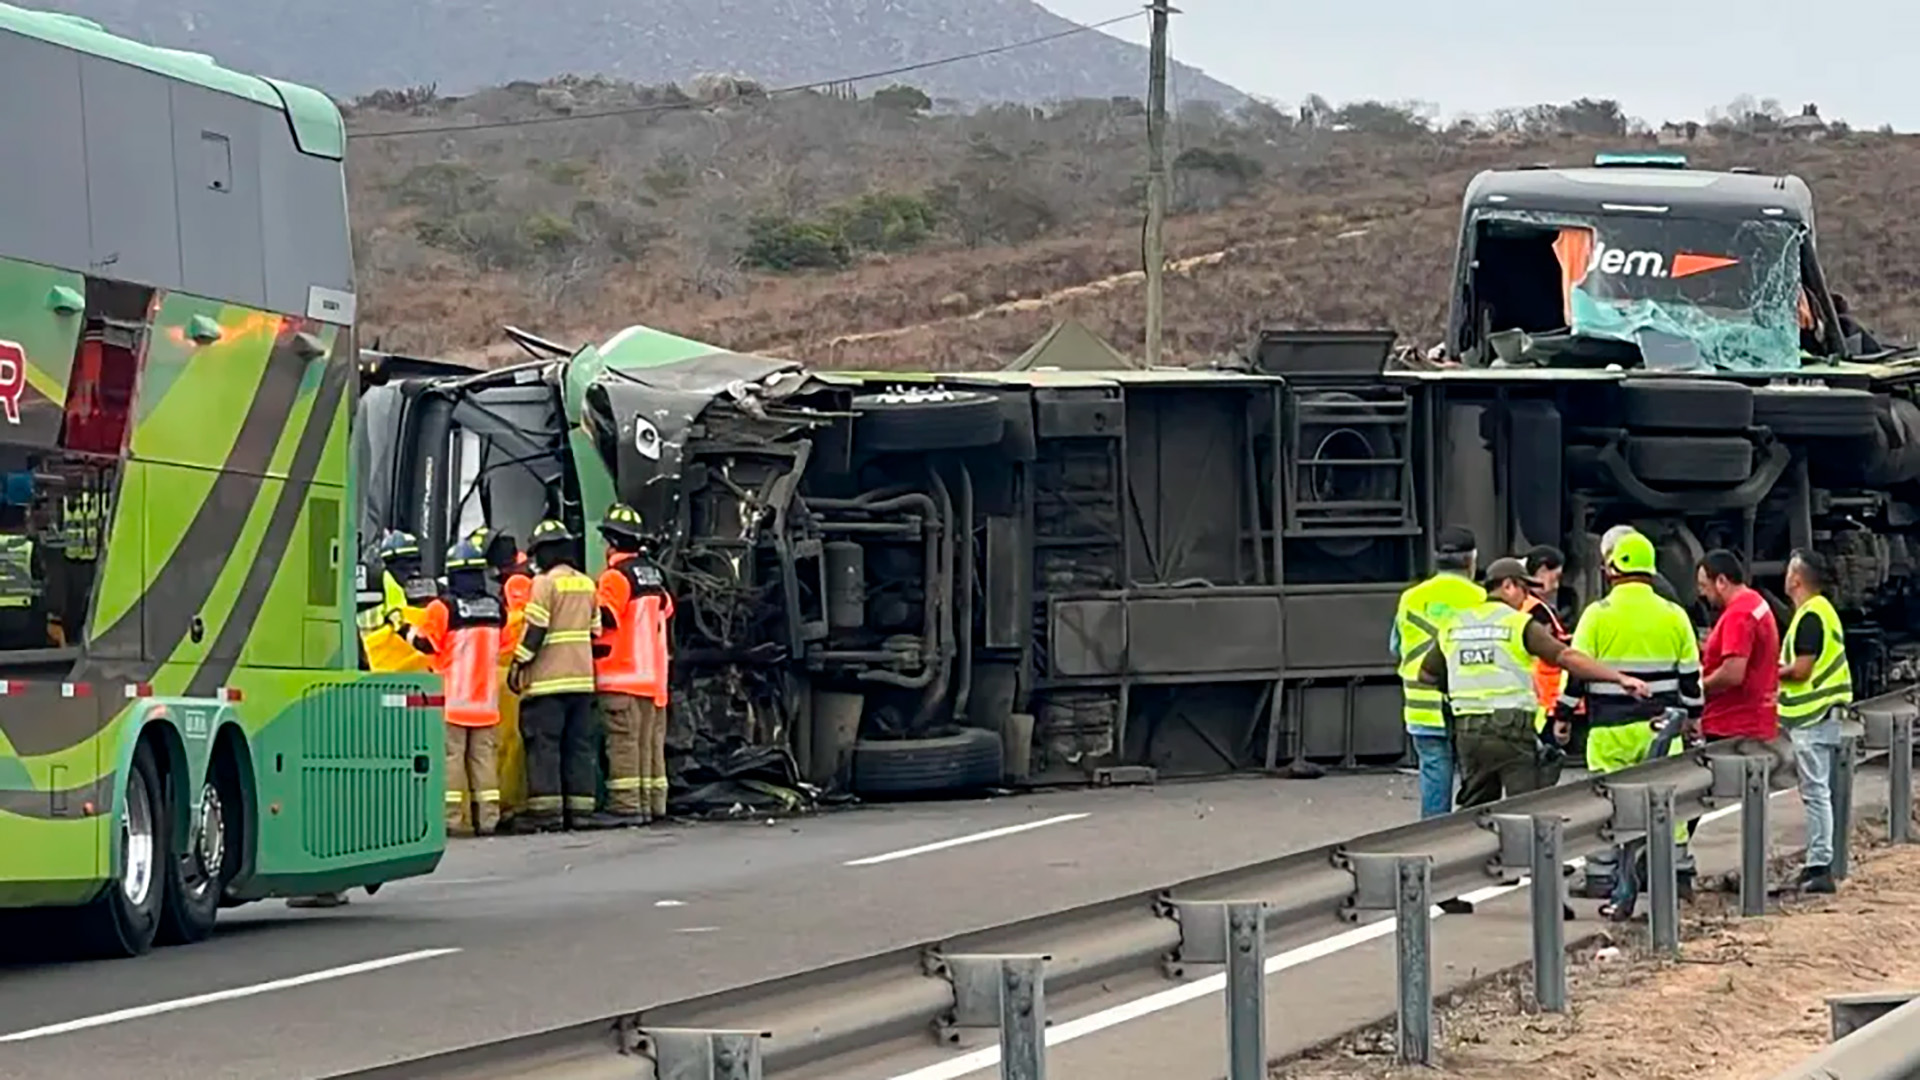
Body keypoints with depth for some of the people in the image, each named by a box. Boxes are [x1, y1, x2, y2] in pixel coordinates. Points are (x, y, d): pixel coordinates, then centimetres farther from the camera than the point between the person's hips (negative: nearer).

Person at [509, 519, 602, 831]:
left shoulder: (545, 583, -9)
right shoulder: (587, 584, 13)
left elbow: (535, 629, -13)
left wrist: (519, 665, -8)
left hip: (548, 678, -7)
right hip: (581, 677, 7)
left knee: (544, 744, -5)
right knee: (579, 744, 8)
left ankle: (546, 808, -9)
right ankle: (580, 807, 6)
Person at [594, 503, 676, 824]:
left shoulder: (616, 576, -11)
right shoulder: (653, 574, 14)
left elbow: (602, 622, -16)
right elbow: (666, 612, 22)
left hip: (622, 677, -8)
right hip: (654, 676, 8)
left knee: (623, 742, -9)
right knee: (651, 743, 11)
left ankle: (626, 805, -14)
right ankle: (653, 803, 12)